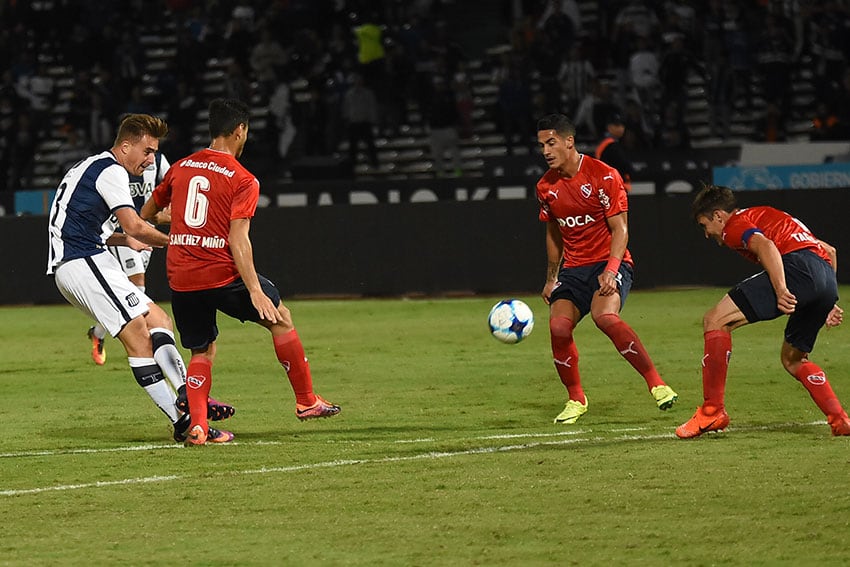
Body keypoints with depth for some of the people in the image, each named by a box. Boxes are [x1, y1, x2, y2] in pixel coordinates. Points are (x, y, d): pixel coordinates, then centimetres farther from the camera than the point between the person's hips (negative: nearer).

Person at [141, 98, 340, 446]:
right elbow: (237, 240, -16)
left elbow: (145, 215, 23)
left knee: (202, 351, 16)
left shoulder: (180, 168, 10)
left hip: (180, 279, 5)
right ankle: (306, 401, 19)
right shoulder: (243, 180, -6)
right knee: (280, 318, 15)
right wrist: (255, 291, -17)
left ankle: (197, 426, -1)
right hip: (221, 274, -5)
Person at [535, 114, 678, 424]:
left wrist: (610, 270, -23)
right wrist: (551, 278, 23)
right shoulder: (546, 187, 6)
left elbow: (620, 229, -10)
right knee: (558, 326, -18)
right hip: (573, 267, 5)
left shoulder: (604, 176, -11)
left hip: (610, 262, -5)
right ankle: (576, 399, 3)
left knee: (605, 316, -33)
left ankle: (656, 384, -26)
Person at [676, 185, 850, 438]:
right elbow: (829, 251, 37)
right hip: (827, 278, 9)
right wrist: (828, 303, 35)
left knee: (715, 320, -6)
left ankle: (712, 410, -11)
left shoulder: (735, 225, 11)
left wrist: (781, 290, -24)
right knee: (792, 360, 27)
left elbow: (765, 246, -13)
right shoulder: (766, 216, 37)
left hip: (797, 270, -9)